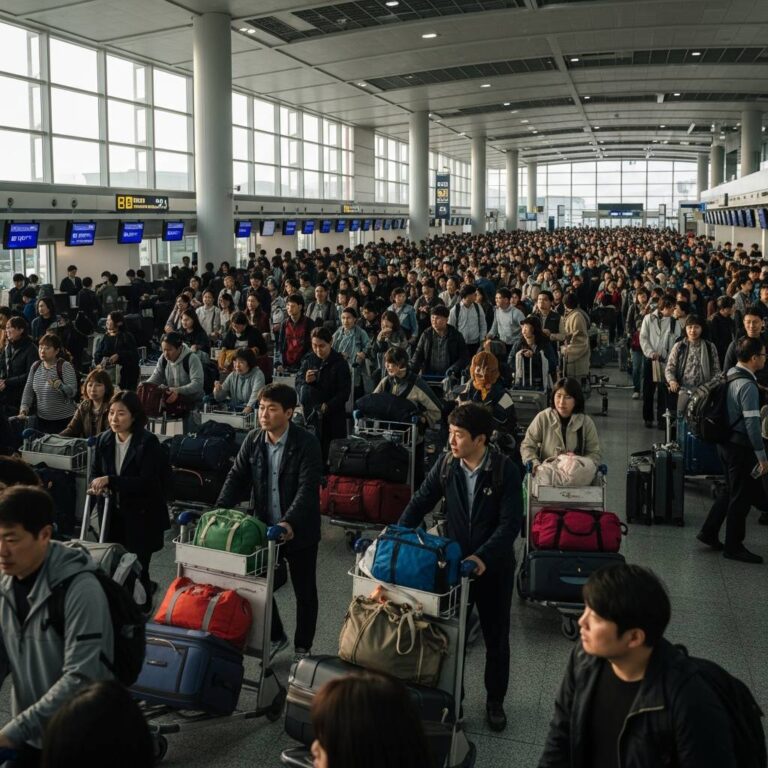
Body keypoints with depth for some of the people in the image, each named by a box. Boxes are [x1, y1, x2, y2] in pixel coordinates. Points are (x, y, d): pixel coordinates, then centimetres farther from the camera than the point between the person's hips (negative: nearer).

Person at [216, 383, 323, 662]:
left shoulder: (307, 443, -19)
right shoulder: (253, 440, -3)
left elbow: (307, 489, -25)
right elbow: (237, 477, -1)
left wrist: (289, 523, -38)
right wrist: (219, 511, -16)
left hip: (299, 530, -4)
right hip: (264, 527, 4)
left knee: (305, 592, 11)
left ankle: (302, 647, 31)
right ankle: (275, 636, 35)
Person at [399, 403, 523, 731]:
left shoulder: (505, 470, -16)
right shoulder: (446, 465, -6)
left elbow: (510, 522, -21)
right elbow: (420, 503, -1)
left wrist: (483, 557, -31)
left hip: (494, 566, -2)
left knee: (496, 639, 13)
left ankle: (495, 701, 33)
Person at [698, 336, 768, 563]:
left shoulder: (730, 375, 6)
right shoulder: (747, 385, -21)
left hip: (725, 441, 9)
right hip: (740, 446, -9)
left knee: (732, 491, 21)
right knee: (741, 496, 4)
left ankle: (708, 532, 26)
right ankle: (733, 547, 15)